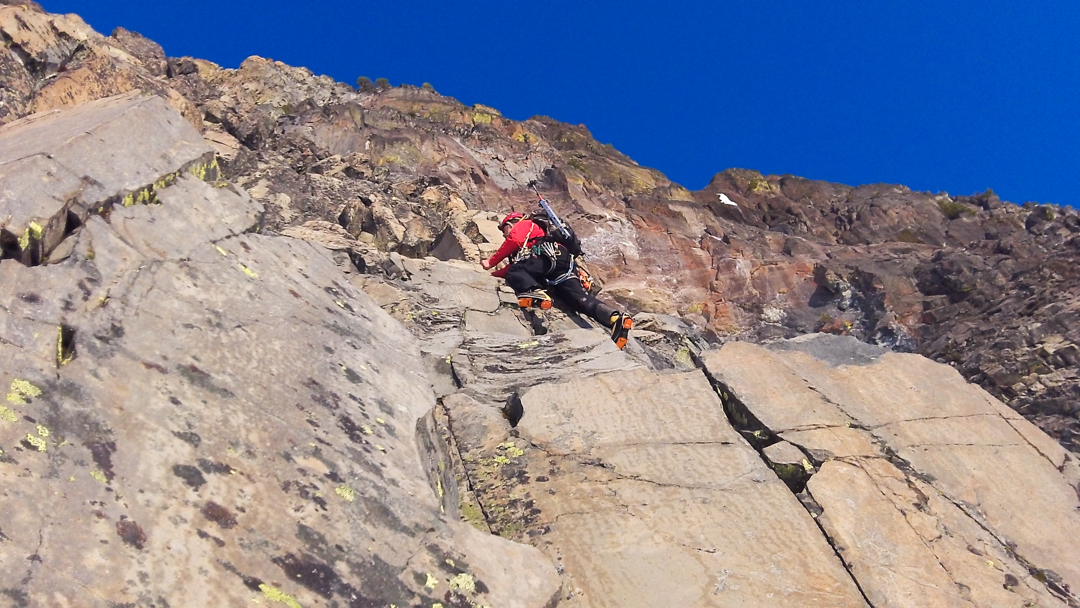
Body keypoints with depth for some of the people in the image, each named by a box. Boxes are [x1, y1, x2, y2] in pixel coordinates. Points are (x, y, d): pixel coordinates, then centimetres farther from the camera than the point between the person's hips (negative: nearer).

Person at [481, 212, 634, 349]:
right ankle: (616, 318, -39)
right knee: (580, 299, -15)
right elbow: (515, 265, 33)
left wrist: (491, 262, 6)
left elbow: (514, 241, 1)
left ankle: (535, 292, -44)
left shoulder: (522, 225, 23)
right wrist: (492, 274, 33)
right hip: (565, 269, 7)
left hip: (551, 256, -7)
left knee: (514, 271, -14)